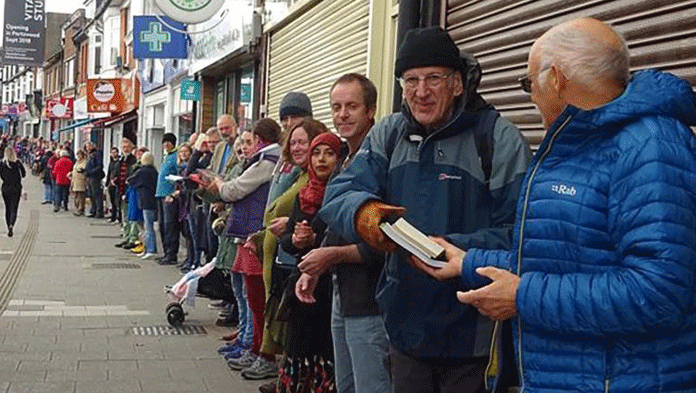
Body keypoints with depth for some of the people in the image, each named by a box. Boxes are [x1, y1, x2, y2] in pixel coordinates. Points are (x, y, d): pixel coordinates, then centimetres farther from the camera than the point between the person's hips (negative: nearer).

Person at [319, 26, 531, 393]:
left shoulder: (498, 138, -10)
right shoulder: (387, 134, 3)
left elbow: (516, 231, -15)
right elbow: (339, 194, -8)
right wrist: (361, 211, -31)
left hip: (472, 333, -4)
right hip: (405, 324, 4)